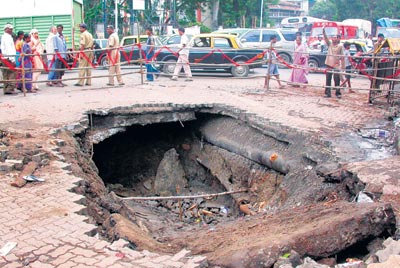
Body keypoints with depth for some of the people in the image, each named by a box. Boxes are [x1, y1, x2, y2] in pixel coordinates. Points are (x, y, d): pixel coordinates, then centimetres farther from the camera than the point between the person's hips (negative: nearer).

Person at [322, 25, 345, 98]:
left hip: (336, 66, -4)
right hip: (329, 64, 4)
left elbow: (342, 57, -3)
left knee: (337, 80, 0)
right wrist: (323, 31, -22)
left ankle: (338, 93, 8)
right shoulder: (330, 44, 9)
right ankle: (327, 93, 13)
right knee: (328, 80, 7)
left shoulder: (340, 46, -1)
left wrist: (342, 66, -7)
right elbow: (326, 37, -5)